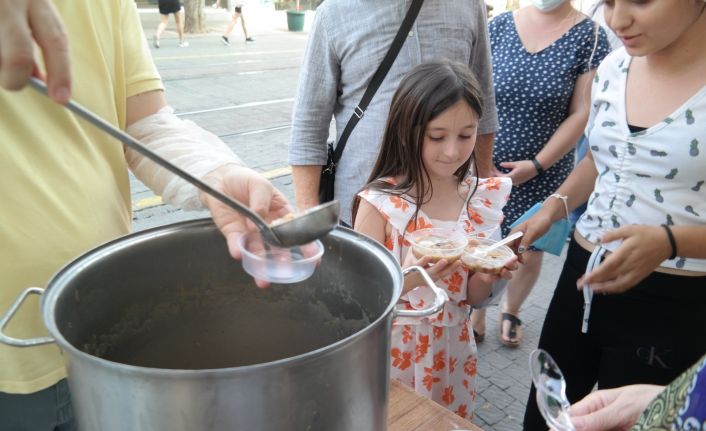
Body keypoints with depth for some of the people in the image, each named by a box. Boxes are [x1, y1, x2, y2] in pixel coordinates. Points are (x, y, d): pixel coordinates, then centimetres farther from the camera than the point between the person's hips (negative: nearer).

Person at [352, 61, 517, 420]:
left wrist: (486, 275, -18)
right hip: (394, 351, -3)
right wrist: (408, 278, -32)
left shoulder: (482, 198, -6)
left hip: (452, 349, 4)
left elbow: (471, 297, 3)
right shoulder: (380, 202, -19)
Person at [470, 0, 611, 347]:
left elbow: (581, 113, -6)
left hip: (543, 172, -1)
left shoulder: (590, 36, -4)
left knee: (529, 253, 10)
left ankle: (510, 311, 38)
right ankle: (477, 313, 32)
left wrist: (536, 165, -13)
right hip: (485, 166, 1)